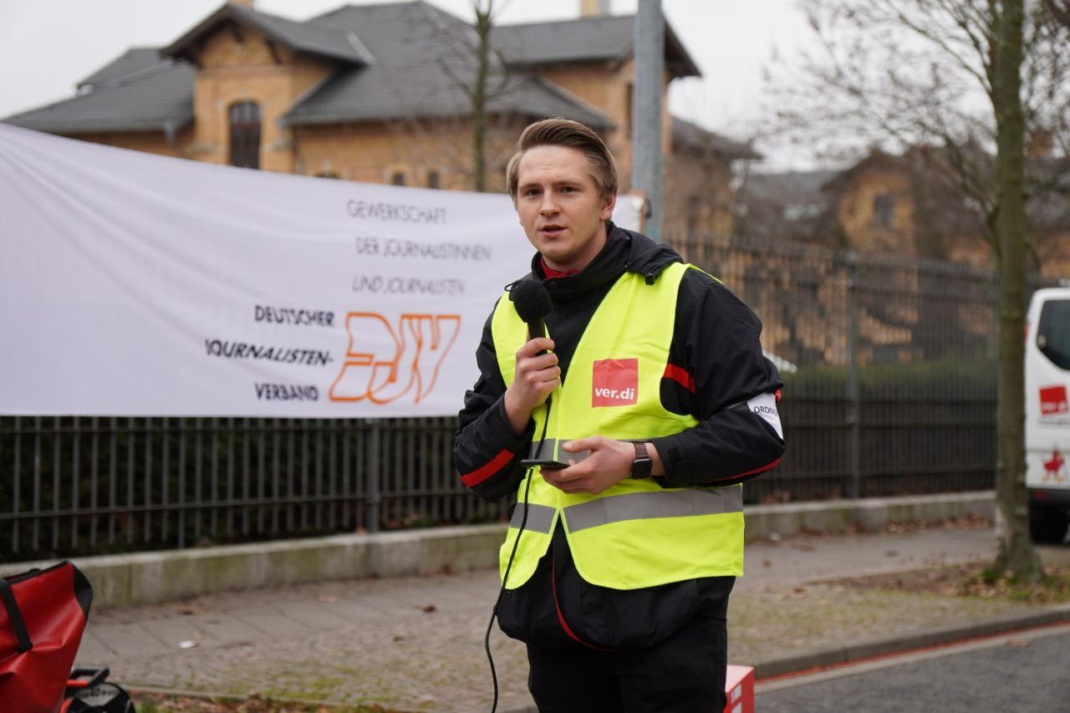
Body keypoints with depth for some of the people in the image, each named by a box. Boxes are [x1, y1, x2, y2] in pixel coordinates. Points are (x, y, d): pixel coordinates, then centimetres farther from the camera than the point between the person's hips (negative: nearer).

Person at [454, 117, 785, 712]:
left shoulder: (685, 297, -3)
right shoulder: (511, 317, 13)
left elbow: (760, 430, -7)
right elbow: (476, 473, 13)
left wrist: (640, 460, -17)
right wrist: (516, 405, -6)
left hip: (664, 602, -5)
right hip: (552, 606, 5)